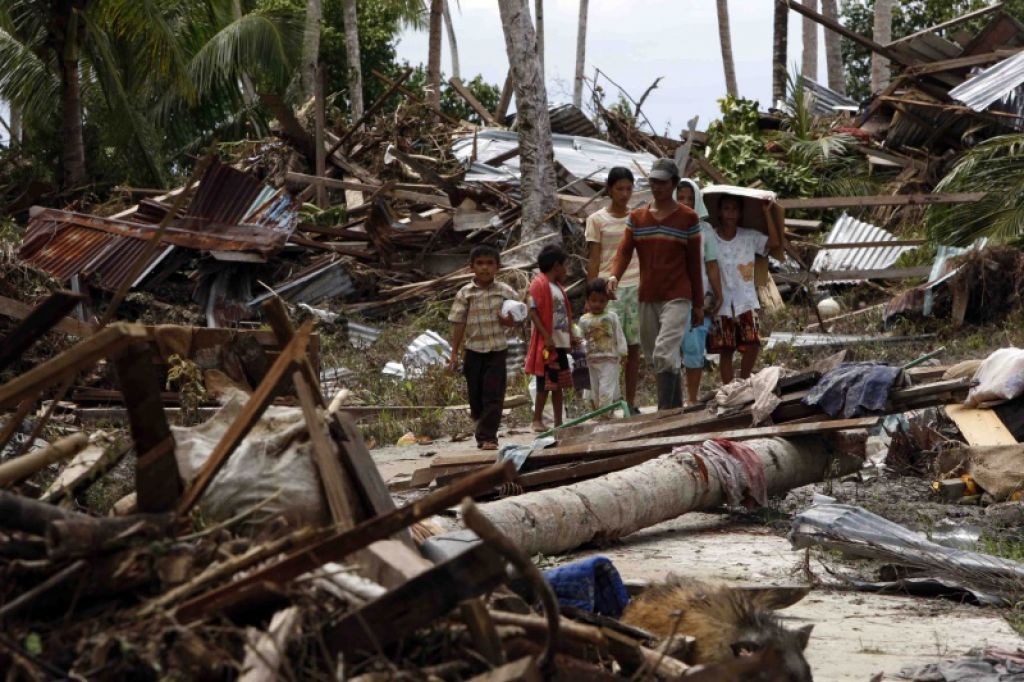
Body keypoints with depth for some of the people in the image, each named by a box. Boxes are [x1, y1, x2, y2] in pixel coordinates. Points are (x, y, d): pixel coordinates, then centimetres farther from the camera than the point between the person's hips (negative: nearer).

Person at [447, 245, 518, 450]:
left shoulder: (506, 292, 0)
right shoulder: (465, 294, 0)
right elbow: (458, 324, 2)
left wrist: (509, 321, -16)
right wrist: (454, 354, 0)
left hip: (497, 350, -1)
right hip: (474, 350, 1)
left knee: (493, 395, -6)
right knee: (475, 395, 7)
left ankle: (487, 437, -4)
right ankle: (485, 431, 26)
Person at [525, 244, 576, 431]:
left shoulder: (557, 286, 17)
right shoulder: (539, 284, -10)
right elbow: (533, 312, -17)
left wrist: (570, 336, 13)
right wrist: (546, 337, -22)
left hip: (560, 344, 9)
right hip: (547, 344, -9)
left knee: (558, 384, 11)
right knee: (545, 384, -5)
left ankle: (558, 422, 15)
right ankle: (537, 421, 3)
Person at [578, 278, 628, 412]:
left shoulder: (611, 317, 0)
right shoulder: (584, 320, 7)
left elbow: (619, 336, 2)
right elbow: (582, 338, 12)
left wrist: (622, 353, -3)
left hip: (609, 359, -4)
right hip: (592, 360, 4)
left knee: (606, 390, -12)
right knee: (595, 390, 11)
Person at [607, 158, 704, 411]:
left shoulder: (688, 217, 2)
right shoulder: (636, 217, 11)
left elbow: (694, 262, 4)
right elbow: (624, 250, -1)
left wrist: (699, 304, 5)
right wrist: (614, 276, -22)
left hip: (676, 298, -5)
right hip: (647, 298, 5)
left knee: (664, 354, -20)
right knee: (655, 358, 9)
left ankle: (665, 412, -21)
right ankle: (677, 408, 20)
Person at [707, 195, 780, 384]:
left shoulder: (750, 237, 2)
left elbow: (774, 242, -10)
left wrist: (767, 213, -10)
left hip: (746, 301, 1)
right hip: (722, 303, -1)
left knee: (752, 345, -11)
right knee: (725, 350, 2)